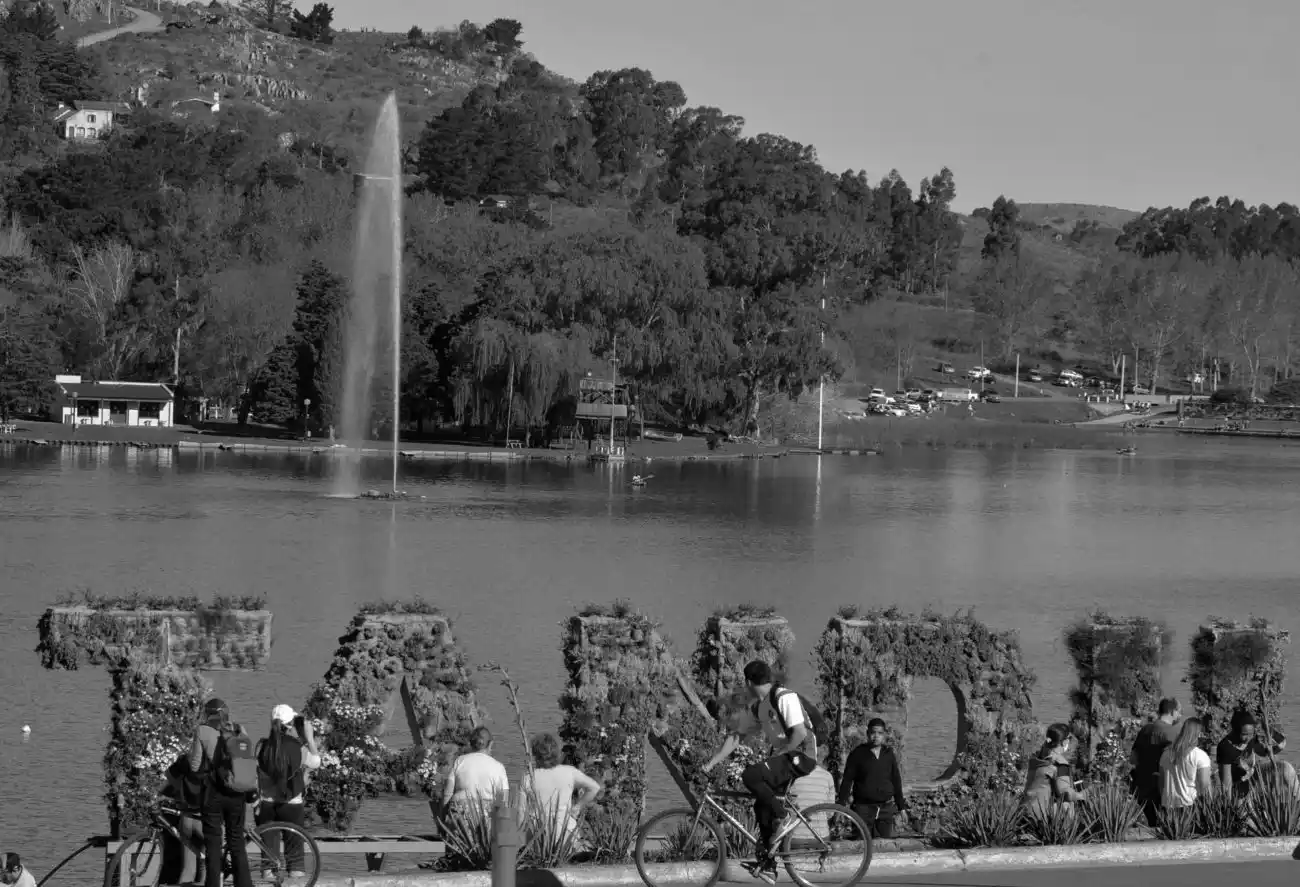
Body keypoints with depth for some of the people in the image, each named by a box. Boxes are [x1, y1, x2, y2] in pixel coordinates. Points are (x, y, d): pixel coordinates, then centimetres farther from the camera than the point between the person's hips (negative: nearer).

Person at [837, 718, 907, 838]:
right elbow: (847, 781, 1)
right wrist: (842, 805, -7)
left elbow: (896, 781, 17)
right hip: (863, 809, -3)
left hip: (886, 809, 3)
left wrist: (901, 806, 16)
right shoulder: (857, 754, 1)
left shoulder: (889, 754, 11)